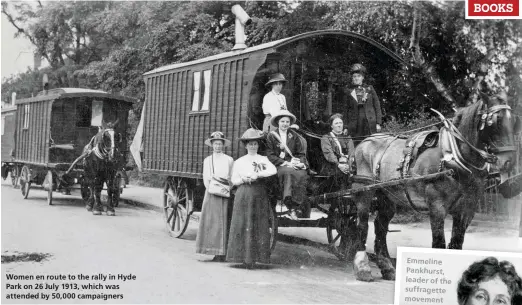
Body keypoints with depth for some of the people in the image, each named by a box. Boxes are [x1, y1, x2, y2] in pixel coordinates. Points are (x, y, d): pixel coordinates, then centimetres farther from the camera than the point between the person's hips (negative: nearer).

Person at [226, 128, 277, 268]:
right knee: (242, 224, -4)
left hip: (259, 195, 0)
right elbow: (234, 180, 10)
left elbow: (273, 170, -10)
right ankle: (243, 256, -1)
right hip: (243, 194, 0)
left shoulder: (263, 159, 8)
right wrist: (244, 179, -10)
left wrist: (257, 175, -19)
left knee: (259, 225, -3)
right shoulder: (239, 161, 11)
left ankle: (254, 257, -1)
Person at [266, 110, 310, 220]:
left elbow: (301, 154, 15)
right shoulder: (271, 136, 8)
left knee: (302, 175, -31)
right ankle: (292, 206, -41)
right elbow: (270, 155, 0)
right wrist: (286, 163, -12)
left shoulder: (294, 136, 17)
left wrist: (301, 163, -8)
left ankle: (294, 207, -35)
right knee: (289, 172, -36)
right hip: (279, 166, -3)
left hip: (294, 164, 3)